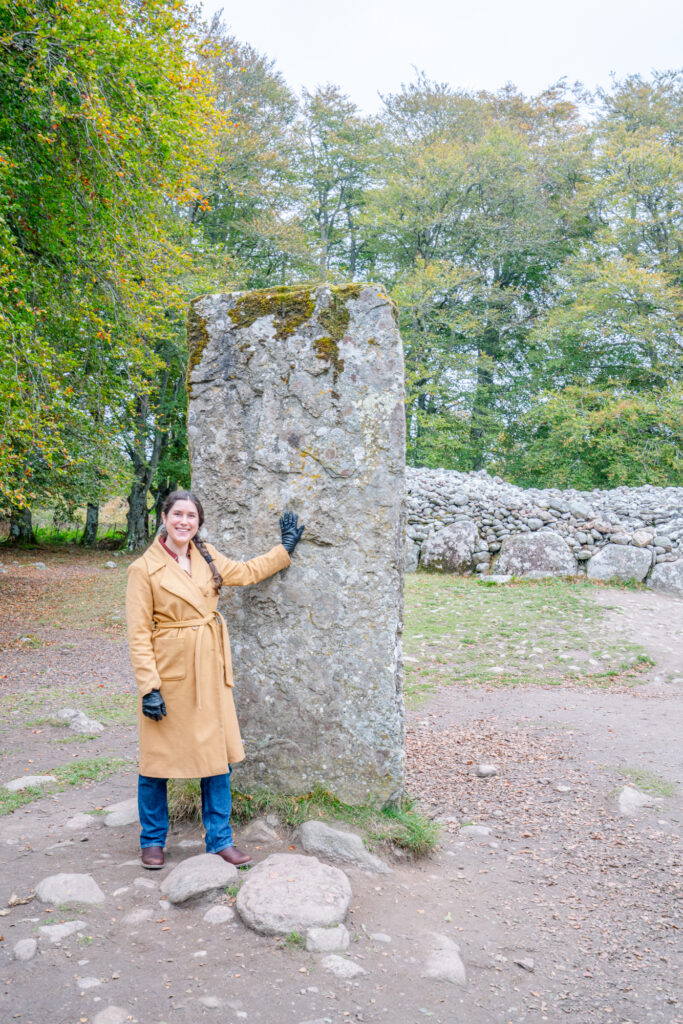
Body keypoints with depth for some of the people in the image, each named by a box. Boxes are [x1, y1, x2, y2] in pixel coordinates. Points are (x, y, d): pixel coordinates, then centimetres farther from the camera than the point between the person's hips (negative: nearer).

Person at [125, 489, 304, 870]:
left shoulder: (206, 556, 4)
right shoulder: (145, 569, -11)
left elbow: (246, 572, 20)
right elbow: (138, 634, -11)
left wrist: (286, 548, 19)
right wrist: (148, 688, -15)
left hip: (210, 672, 5)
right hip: (169, 671, -5)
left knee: (219, 755, 8)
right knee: (158, 758, 8)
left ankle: (220, 839, 22)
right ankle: (153, 841, 28)